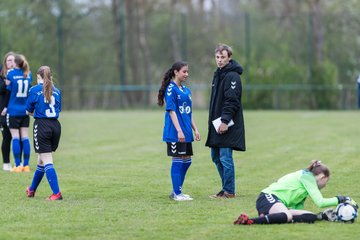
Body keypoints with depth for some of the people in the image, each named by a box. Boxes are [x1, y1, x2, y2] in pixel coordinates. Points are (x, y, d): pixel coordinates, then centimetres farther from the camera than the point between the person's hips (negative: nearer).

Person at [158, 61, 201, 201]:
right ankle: (177, 193, 2)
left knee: (186, 161, 11)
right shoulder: (171, 89, -11)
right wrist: (179, 131, -20)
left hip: (186, 132, 8)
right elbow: (172, 111, -15)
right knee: (177, 161, -4)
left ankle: (177, 191, 20)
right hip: (175, 133, -8)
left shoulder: (186, 90, 14)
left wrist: (195, 129, 14)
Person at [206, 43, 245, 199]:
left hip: (227, 125, -10)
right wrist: (213, 122, 17)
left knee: (225, 157, -7)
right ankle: (226, 188, 22)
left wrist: (225, 121, -24)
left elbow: (232, 101, -19)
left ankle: (229, 191, -1)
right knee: (216, 157, 13)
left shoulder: (232, 76, -12)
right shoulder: (218, 74, 17)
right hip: (217, 124, 10)